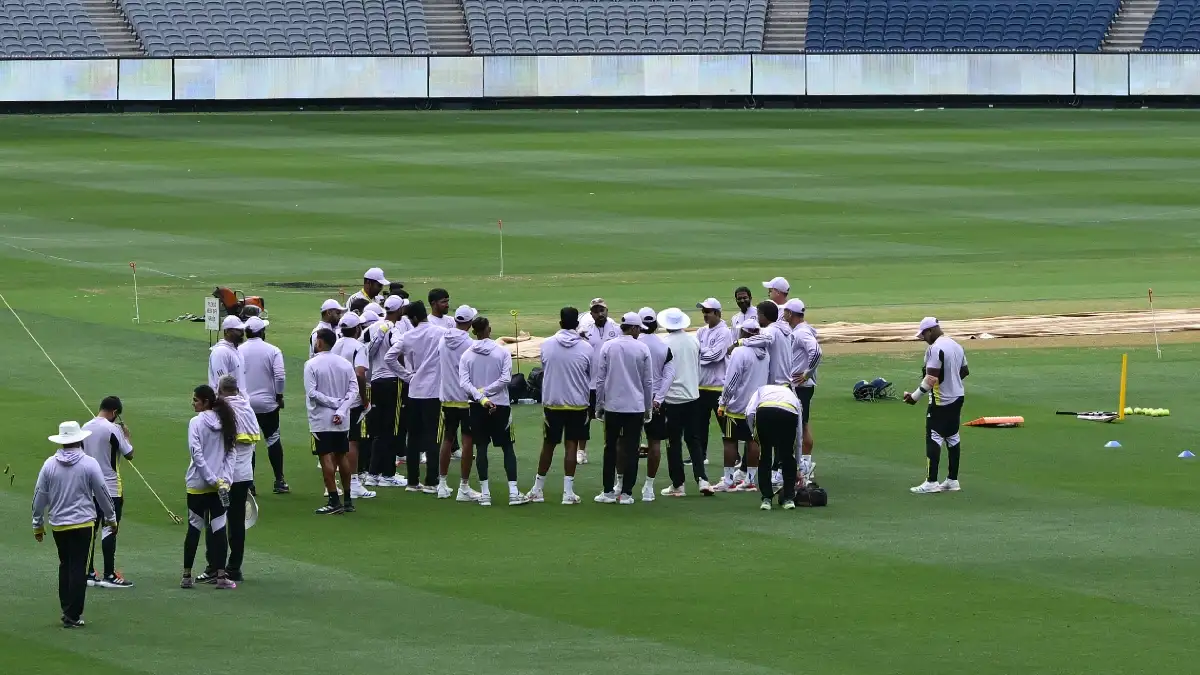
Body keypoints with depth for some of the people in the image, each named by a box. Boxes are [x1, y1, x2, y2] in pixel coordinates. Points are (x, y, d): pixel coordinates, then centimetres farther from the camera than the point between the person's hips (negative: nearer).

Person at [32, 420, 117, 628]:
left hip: (58, 524, 3)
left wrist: (38, 524, 15)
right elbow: (102, 493, -1)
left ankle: (66, 609, 19)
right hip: (82, 523, -3)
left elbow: (40, 496, 4)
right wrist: (111, 518, 13)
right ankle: (72, 616, -1)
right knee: (78, 569, 0)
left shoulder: (49, 464, -1)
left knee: (65, 566, 18)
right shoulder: (89, 464, -8)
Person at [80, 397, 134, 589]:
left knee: (90, 530, 10)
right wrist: (126, 435, 6)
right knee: (109, 530, -4)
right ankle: (109, 575, -6)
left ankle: (89, 574, 13)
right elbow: (129, 454, -9)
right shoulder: (112, 429, -15)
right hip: (111, 487, -6)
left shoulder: (85, 428, 5)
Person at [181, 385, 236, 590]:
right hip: (220, 484, 3)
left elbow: (197, 454, -16)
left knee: (194, 528, 5)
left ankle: (187, 576, 9)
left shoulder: (196, 423, -10)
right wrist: (223, 479, -5)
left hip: (198, 484, -3)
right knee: (219, 528, 4)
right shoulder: (224, 423, 5)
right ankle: (220, 575, 0)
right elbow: (230, 453, 2)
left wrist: (212, 479, -15)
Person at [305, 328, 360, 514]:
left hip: (321, 419, -5)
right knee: (342, 456, 14)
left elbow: (312, 393, -17)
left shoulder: (312, 365, -10)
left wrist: (332, 403, -11)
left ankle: (334, 501, -7)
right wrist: (341, 410, -10)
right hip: (342, 420, 5)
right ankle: (348, 500, 18)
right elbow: (354, 390, -2)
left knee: (326, 457, -3)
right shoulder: (345, 364, 4)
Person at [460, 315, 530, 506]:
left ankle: (485, 493, 5)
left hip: (477, 407, 1)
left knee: (481, 448, 7)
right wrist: (486, 392, -10)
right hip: (500, 405, -1)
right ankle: (513, 492, -3)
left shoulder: (467, 355, 0)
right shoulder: (502, 352, -4)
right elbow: (506, 378, -14)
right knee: (508, 448, 4)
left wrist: (480, 397, -18)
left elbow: (464, 382, -11)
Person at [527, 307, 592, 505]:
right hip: (578, 403, -1)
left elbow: (544, 371, 8)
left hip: (552, 402, 1)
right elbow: (591, 377, 2)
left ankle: (538, 489, 18)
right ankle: (568, 492, 0)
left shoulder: (547, 345, -6)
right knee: (571, 445, 2)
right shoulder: (585, 348, -8)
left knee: (548, 445, 11)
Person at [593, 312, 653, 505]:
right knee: (631, 450, 3)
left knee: (610, 449, 10)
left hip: (612, 405, 1)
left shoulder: (608, 347, -3)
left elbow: (600, 378, -1)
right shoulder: (642, 349, -4)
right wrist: (648, 408, 12)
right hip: (635, 406, -1)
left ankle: (608, 491, 9)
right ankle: (626, 493, 1)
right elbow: (648, 381, 2)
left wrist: (599, 405, 8)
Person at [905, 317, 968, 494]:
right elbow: (965, 371, 18)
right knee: (952, 437, 13)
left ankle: (932, 482, -10)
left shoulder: (935, 349, -18)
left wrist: (915, 396, -16)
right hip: (958, 397, 9)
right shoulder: (957, 346, 9)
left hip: (941, 401, -9)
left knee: (933, 438, -7)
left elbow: (931, 379, -23)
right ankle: (952, 480, 16)